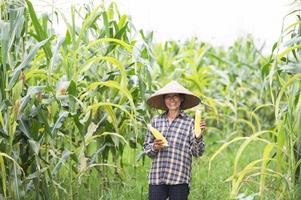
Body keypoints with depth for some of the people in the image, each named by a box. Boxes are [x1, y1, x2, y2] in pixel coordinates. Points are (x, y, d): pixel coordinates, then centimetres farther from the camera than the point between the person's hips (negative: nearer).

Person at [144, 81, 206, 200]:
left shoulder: (189, 122, 3)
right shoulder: (156, 121, 10)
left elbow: (197, 153, 1)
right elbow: (146, 147, 14)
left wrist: (198, 136, -16)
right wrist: (154, 147, -6)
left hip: (180, 179, -2)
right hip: (157, 177, 2)